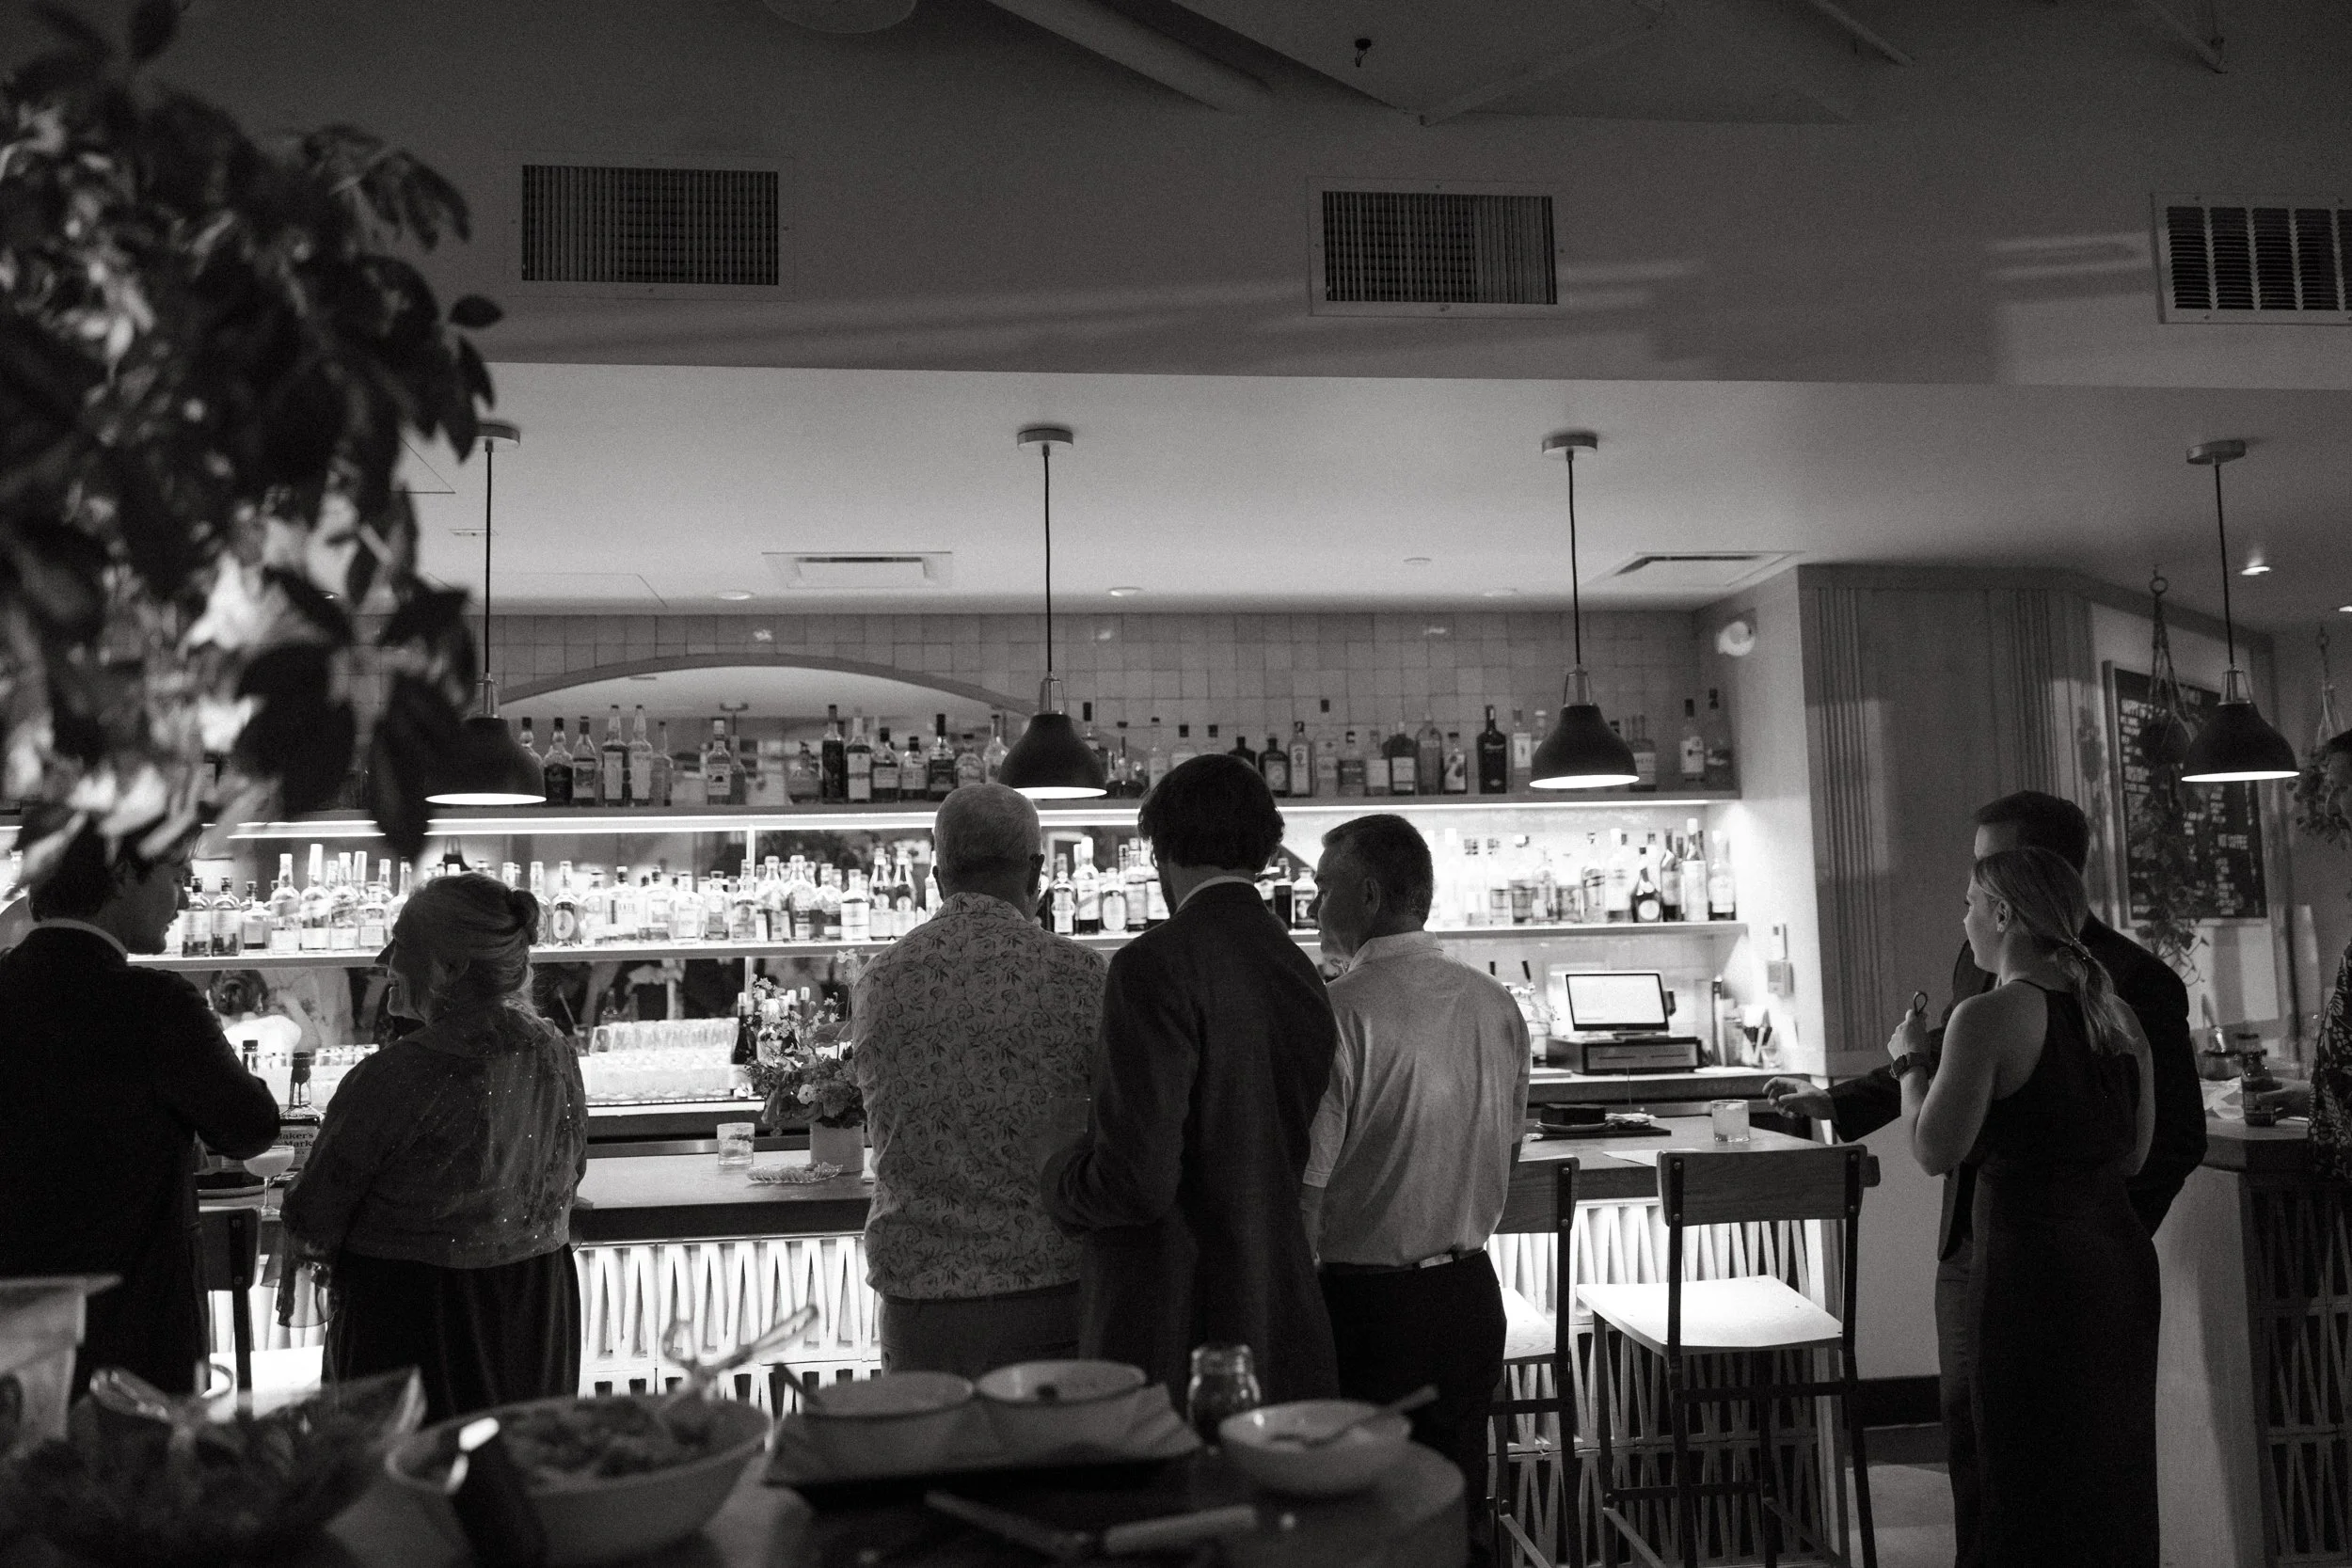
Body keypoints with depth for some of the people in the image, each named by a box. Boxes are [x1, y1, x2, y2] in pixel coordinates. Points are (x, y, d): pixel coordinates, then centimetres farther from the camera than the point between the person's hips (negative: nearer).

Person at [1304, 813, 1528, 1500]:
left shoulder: (1340, 1013, -19)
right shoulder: (1497, 1005, 2)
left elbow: (1305, 1187, -18)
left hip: (1366, 1303, -6)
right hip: (1472, 1296, 6)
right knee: (1458, 1501, 18)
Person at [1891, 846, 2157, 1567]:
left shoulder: (1988, 1017, -15)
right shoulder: (2116, 1015, 6)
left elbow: (1935, 1150, -12)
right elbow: (2134, 1155, 14)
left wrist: (1911, 1060, 2)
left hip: (2033, 1263, -7)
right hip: (2122, 1256, 7)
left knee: (2037, 1486, 6)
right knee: (2112, 1468, 19)